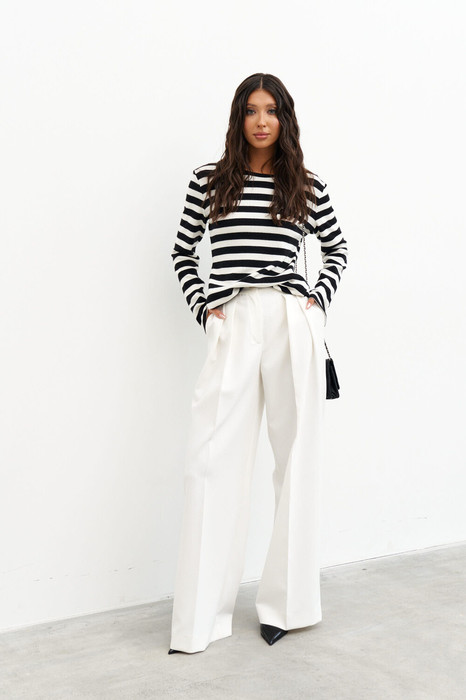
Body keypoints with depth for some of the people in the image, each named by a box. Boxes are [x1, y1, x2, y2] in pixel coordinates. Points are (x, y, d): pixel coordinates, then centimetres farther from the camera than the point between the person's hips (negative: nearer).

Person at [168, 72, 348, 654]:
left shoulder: (308, 186, 9)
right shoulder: (208, 181, 9)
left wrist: (320, 300, 7)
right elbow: (182, 251, 17)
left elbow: (337, 250, 21)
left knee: (296, 457, 5)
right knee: (212, 461, -5)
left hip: (293, 322, 1)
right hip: (231, 325, -1)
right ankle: (199, 619, 4)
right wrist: (201, 307, 5)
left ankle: (287, 601, 19)